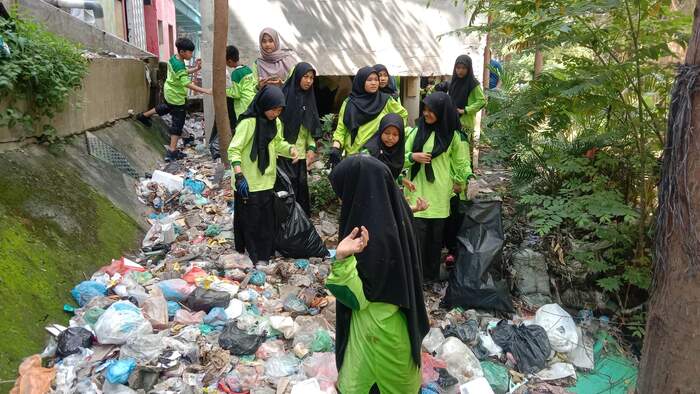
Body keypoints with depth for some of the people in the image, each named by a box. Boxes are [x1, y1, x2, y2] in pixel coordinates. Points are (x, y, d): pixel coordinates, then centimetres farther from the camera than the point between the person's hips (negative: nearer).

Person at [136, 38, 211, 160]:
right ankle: (172, 151, -3)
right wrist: (205, 91, -42)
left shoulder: (173, 58, -2)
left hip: (169, 92, 9)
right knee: (178, 122, -3)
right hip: (176, 97, -9)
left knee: (166, 107, 38)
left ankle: (144, 116, 57)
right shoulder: (179, 65, -29)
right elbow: (187, 84, -37)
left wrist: (195, 69, -3)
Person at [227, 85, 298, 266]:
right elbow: (234, 150, -17)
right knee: (251, 219, 5)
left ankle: (265, 252, 29)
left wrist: (290, 149, -6)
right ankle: (255, 254, 17)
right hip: (249, 183, -6)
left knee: (267, 218, 14)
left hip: (267, 180, 7)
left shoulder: (276, 122, 2)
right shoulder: (248, 122, -19)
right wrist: (239, 176, -25)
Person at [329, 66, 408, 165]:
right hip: (353, 155, 0)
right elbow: (340, 129, 1)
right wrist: (336, 148, -14)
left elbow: (403, 113, 17)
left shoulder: (385, 100, 1)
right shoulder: (349, 103, 2)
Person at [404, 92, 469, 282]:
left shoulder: (451, 135, 0)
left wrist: (459, 181, 19)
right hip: (417, 191, 0)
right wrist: (412, 156, -15)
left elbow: (460, 160, 13)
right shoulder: (418, 131, 2)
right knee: (417, 234, -4)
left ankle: (432, 273, 23)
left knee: (436, 234, 8)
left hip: (439, 193, 0)